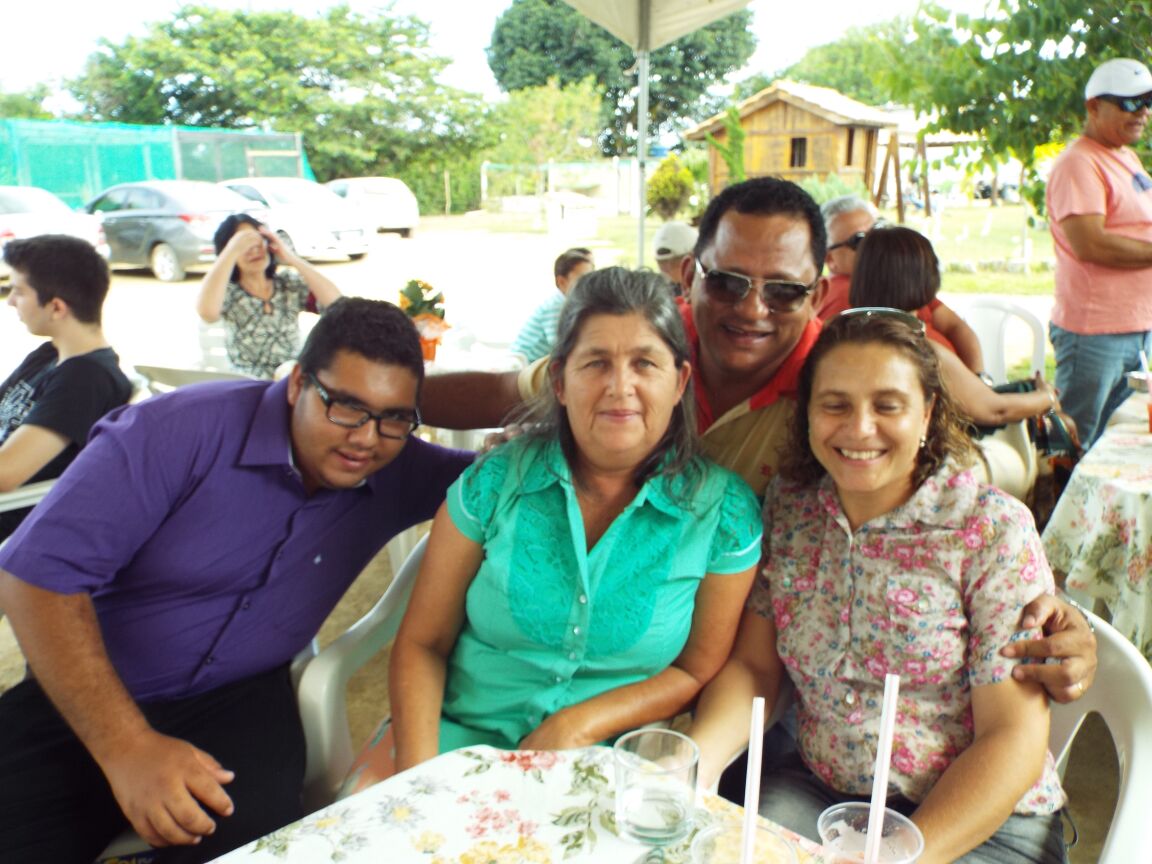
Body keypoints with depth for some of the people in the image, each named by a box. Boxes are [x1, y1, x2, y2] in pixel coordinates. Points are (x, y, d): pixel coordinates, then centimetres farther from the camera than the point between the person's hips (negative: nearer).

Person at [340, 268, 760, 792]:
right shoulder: (494, 483, -5)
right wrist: (418, 770, -16)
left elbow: (699, 671, 0)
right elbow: (422, 643, -1)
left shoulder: (724, 512, -6)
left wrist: (579, 725, -13)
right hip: (461, 730, 2)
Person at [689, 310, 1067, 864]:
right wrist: (695, 760, -18)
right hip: (814, 795, 2)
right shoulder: (787, 508, -1)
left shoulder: (993, 531, -12)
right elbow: (753, 666, 0)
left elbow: (1012, 738, -13)